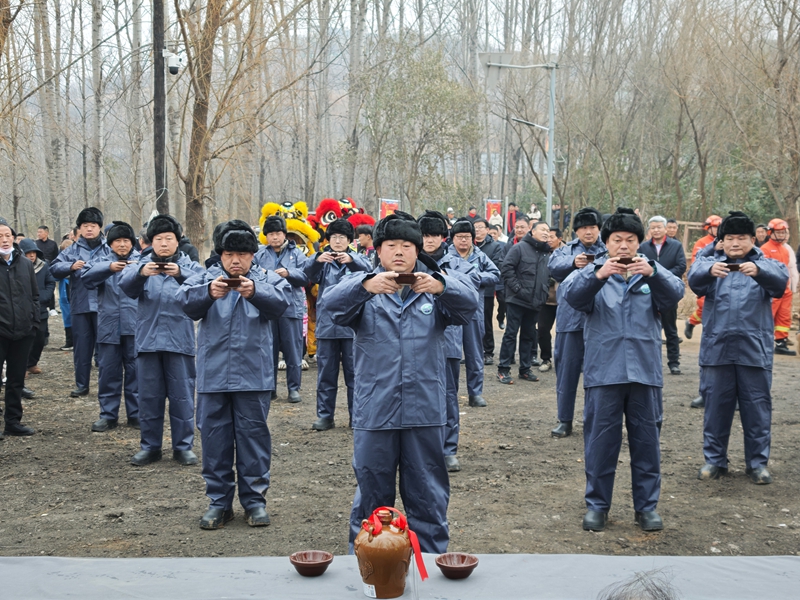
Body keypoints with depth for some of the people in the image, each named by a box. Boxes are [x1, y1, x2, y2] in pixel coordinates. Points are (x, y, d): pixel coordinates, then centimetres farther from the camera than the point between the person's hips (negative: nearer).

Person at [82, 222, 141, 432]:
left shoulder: (141, 261, 8)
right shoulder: (102, 263, 10)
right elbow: (87, 276, -9)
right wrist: (109, 267, -25)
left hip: (135, 327, -1)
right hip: (108, 327, 2)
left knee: (135, 371, 3)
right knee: (108, 372, 6)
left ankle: (136, 414, 13)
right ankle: (108, 415, 14)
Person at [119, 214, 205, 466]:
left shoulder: (189, 265, 6)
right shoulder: (142, 264, 8)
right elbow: (126, 285, -12)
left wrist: (180, 273, -36)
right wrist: (141, 272, -33)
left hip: (179, 340, -1)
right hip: (148, 339, 1)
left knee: (182, 395, 2)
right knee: (149, 395, 6)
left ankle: (183, 446, 12)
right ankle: (150, 446, 17)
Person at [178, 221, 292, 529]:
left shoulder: (268, 279, 5)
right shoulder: (206, 278, 7)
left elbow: (283, 300, -16)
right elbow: (185, 299, -13)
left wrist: (255, 292, -36)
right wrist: (208, 292, -35)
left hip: (253, 375, -1)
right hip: (213, 374, 1)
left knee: (253, 434, 5)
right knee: (215, 435, 6)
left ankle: (254, 499, 17)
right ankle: (219, 501, 17)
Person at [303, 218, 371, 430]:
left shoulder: (356, 259, 6)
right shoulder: (322, 260, 7)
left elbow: (368, 270, -16)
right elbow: (308, 273, -13)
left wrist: (351, 260, -37)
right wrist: (317, 259, -35)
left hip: (352, 324, -1)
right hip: (326, 324, 1)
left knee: (354, 372, 4)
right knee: (326, 373, 5)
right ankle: (325, 416, 11)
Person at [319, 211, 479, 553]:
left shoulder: (435, 288, 7)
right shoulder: (364, 289, 4)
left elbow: (469, 304, -13)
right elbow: (330, 305, -16)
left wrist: (442, 287, -35)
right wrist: (365, 286, -37)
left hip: (425, 412, 1)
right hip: (374, 412, -1)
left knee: (428, 495, 9)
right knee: (371, 494, 10)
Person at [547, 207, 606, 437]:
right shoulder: (566, 250, 10)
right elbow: (553, 265, -11)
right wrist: (573, 262, -30)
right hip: (570, 319, 1)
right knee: (566, 368, 5)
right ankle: (564, 420, 14)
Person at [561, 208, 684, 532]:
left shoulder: (652, 272, 7)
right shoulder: (593, 271, 4)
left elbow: (675, 293, -11)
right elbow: (570, 294, -15)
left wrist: (652, 273, -31)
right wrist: (598, 275, -34)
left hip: (645, 371, 1)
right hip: (604, 371, -1)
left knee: (646, 439, 7)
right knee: (601, 439, 5)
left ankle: (646, 505, 19)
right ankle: (597, 503, 17)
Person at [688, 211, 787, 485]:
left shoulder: (765, 265, 6)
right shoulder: (711, 261, 7)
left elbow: (780, 280, -17)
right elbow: (694, 279, -15)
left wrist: (758, 271, -39)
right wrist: (709, 271, -39)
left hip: (754, 351, 0)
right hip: (717, 349, 1)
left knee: (757, 407, 4)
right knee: (716, 405, 7)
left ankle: (757, 461, 16)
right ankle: (714, 459, 19)